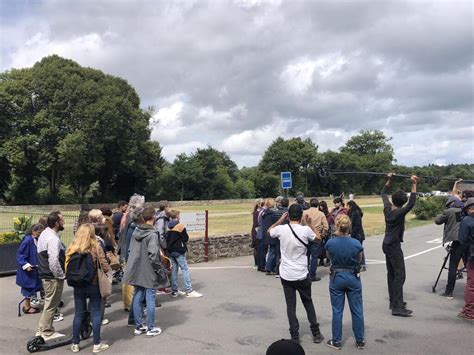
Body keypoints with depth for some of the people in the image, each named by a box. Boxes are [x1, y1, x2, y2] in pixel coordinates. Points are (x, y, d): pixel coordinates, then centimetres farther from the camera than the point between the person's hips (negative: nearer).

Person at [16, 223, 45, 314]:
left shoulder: (37, 240, 2)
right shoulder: (27, 240, -22)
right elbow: (19, 254, -19)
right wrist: (25, 265, -26)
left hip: (34, 268, 8)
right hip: (28, 269, -8)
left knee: (32, 287, 17)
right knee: (29, 287, 4)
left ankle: (27, 305, 32)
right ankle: (27, 307, 18)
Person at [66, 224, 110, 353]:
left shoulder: (72, 248, -4)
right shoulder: (96, 247, -13)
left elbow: (67, 267, 0)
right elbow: (105, 267, -12)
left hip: (78, 286, 3)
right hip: (94, 285, -3)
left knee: (79, 314, 14)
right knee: (96, 314, 8)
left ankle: (75, 344, 23)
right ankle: (97, 344, 15)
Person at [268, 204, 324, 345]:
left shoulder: (281, 229, -10)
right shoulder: (306, 230, -13)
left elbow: (269, 231, 13)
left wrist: (280, 220, 15)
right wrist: (309, 224, 11)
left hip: (286, 275, 0)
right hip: (302, 275, 0)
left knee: (291, 306, 9)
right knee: (308, 303, 18)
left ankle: (295, 336, 12)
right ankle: (316, 333, 26)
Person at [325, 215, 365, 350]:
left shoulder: (330, 243, -15)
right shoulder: (356, 243, -15)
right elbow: (359, 260, 3)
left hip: (336, 278, 0)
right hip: (353, 278, 0)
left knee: (337, 311, 11)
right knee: (357, 311, 14)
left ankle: (336, 341, 20)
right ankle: (360, 341, 25)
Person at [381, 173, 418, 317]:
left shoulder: (387, 208, 1)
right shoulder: (399, 212, -19)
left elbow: (384, 193, 17)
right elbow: (411, 203, -32)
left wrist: (389, 179, 17)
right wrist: (414, 185, -30)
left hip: (387, 244, 9)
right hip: (394, 246, -9)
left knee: (391, 274, 14)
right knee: (399, 275, -9)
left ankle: (393, 301, 21)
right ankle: (397, 307, -11)